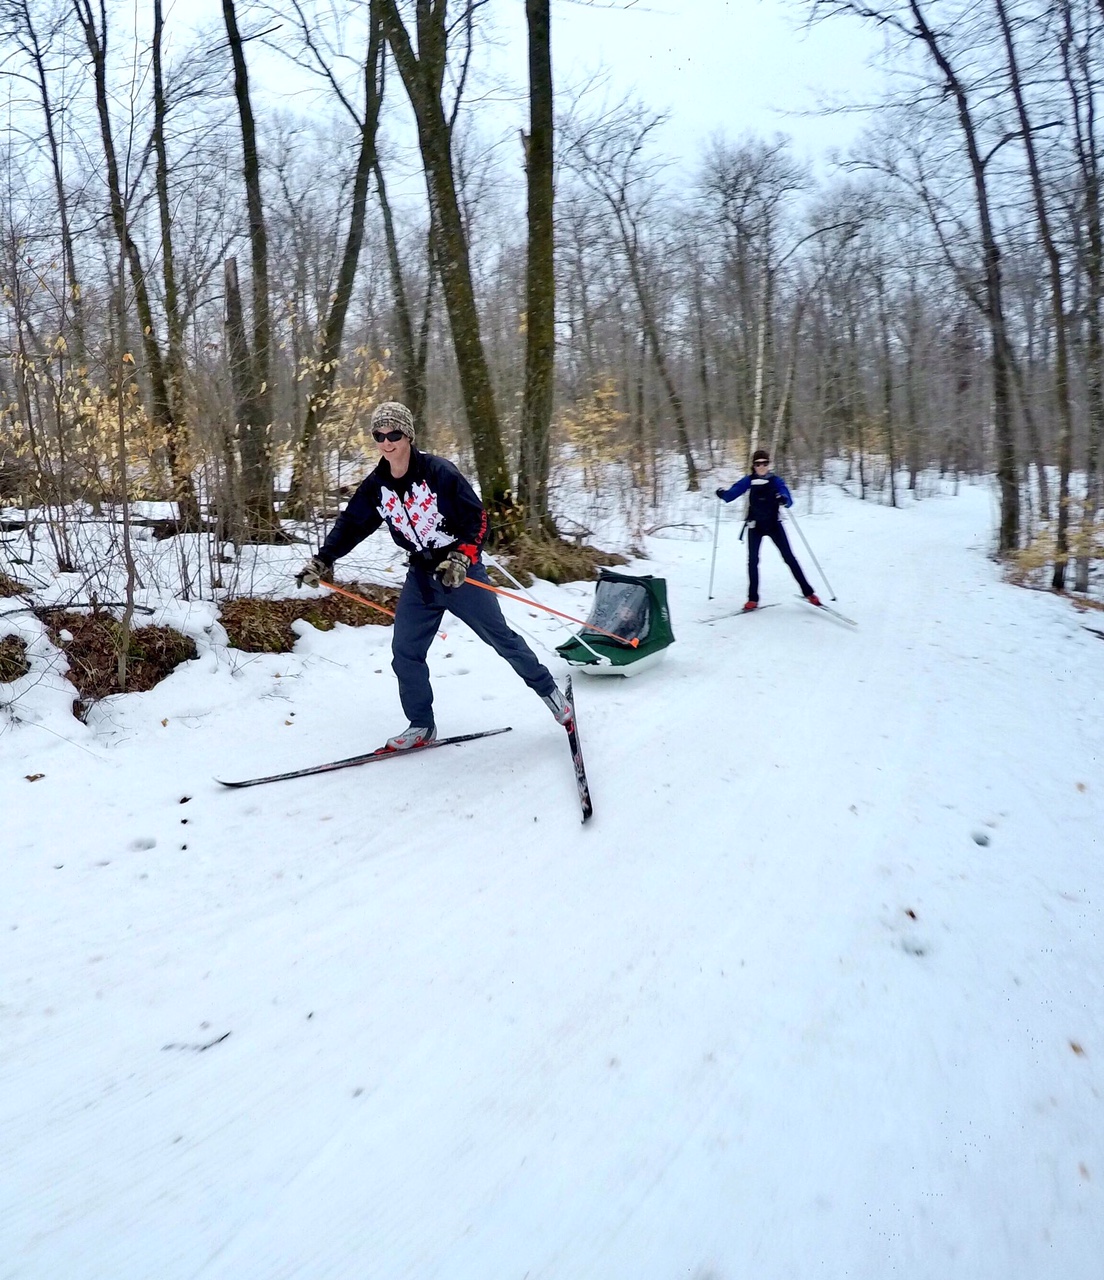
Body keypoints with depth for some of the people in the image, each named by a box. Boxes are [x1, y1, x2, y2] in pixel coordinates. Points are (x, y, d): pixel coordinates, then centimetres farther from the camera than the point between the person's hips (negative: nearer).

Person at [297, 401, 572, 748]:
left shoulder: (439, 471, -17)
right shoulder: (376, 486, -2)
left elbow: (477, 518, -16)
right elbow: (350, 524, 7)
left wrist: (461, 557, -29)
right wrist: (322, 559, -4)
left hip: (462, 571, -5)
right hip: (421, 576, 5)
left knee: (501, 637, 3)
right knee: (404, 651, 1)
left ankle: (548, 690, 25)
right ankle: (421, 726, 16)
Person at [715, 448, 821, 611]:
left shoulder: (776, 481, -7)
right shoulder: (748, 481, -1)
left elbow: (789, 500, -18)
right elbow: (732, 493, -7)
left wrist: (784, 500, -41)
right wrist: (723, 494, -29)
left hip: (774, 524, -1)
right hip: (755, 526, 1)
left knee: (789, 557, 0)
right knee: (752, 560, -3)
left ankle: (808, 592, 6)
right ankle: (753, 599, 5)